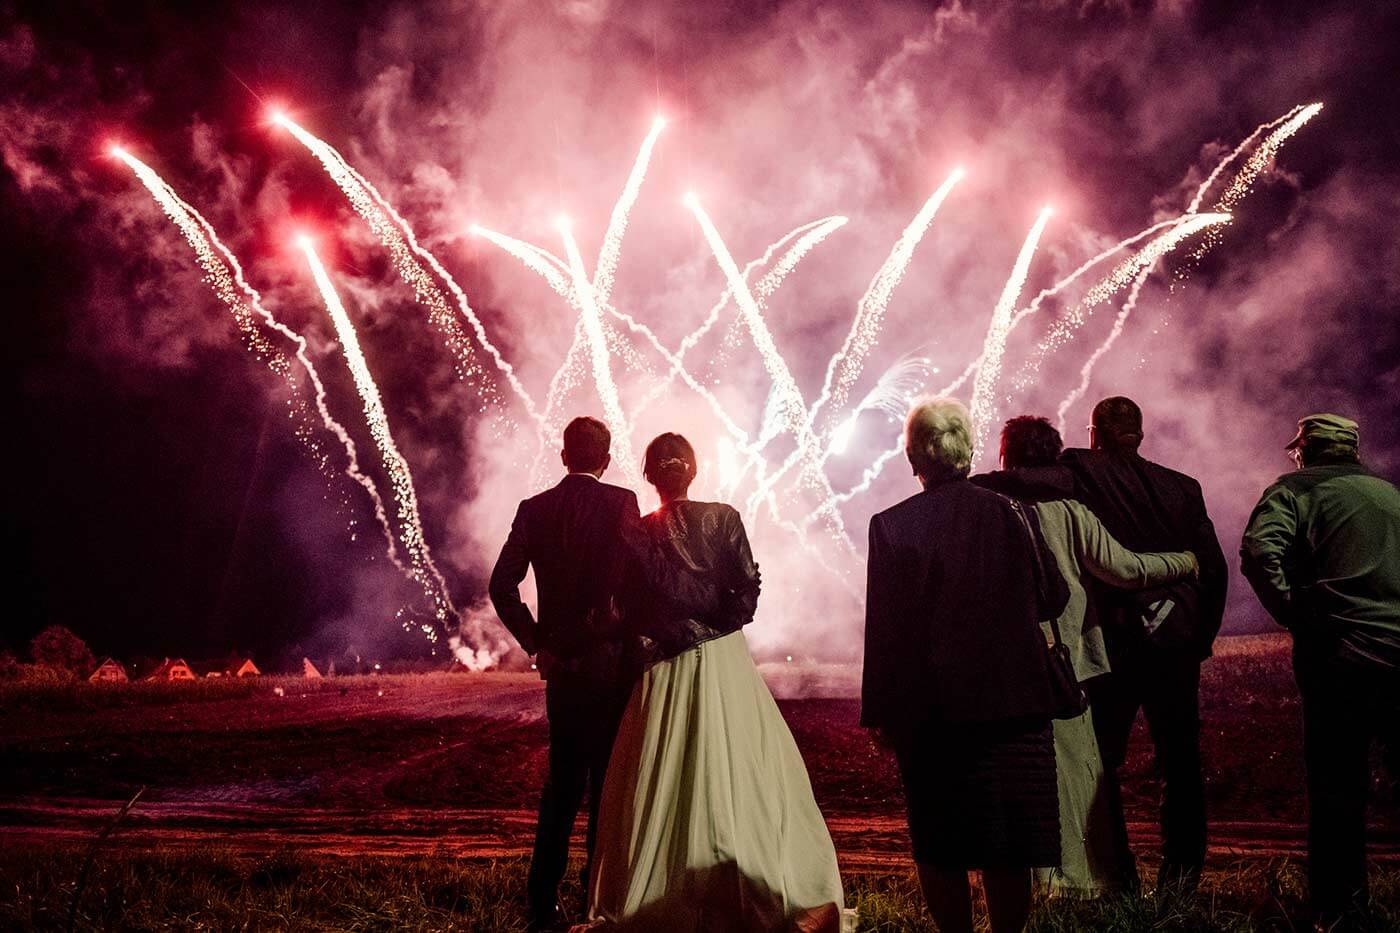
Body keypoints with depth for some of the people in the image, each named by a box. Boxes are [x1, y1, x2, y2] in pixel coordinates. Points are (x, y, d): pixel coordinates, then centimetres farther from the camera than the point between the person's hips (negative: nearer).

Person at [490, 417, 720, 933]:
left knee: (562, 780, 13)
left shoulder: (534, 509, 4)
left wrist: (536, 643, 7)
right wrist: (715, 597, -7)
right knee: (608, 779, 6)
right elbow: (655, 573, -19)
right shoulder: (620, 503, -10)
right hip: (611, 659, -4)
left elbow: (502, 586, -1)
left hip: (560, 663, 4)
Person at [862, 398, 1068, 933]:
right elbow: (1050, 600, 5)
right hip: (1010, 701, 1)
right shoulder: (1008, 512, -3)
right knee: (1007, 848, 9)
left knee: (940, 848, 10)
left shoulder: (890, 525, -6)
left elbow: (882, 626, -5)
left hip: (927, 708, -1)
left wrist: (881, 712, 1)